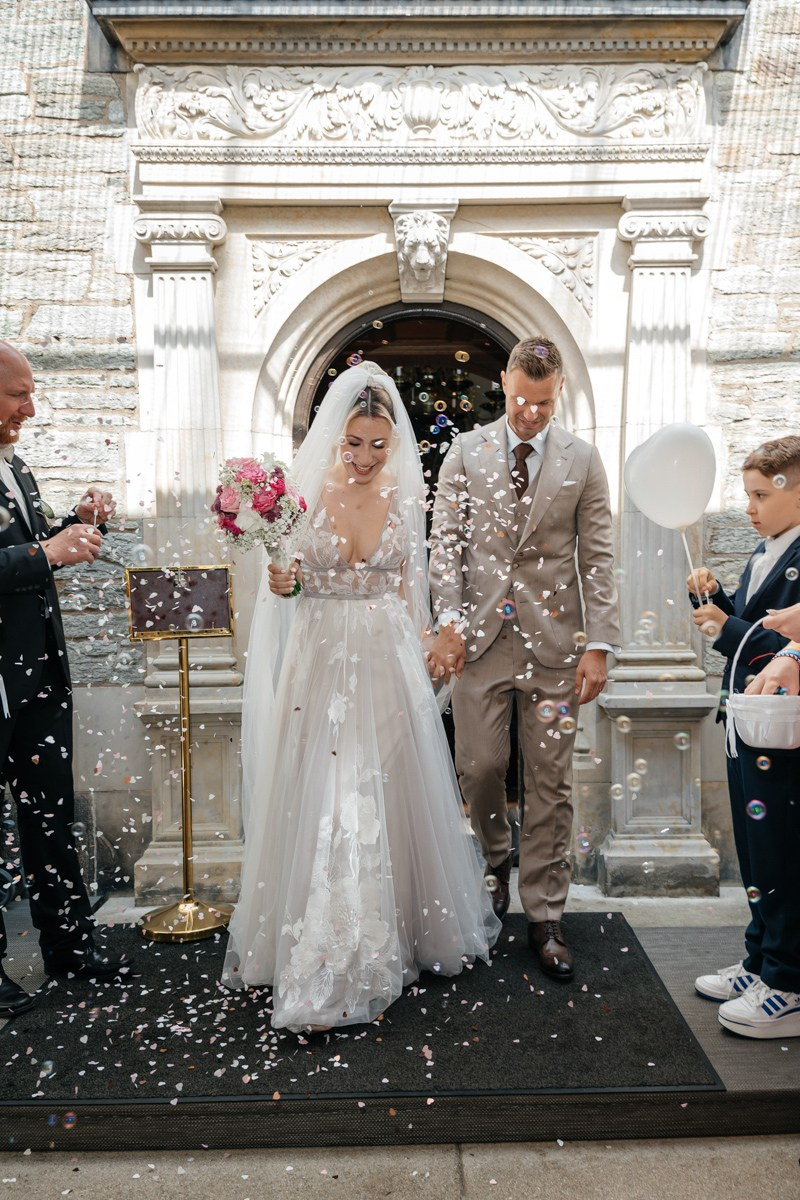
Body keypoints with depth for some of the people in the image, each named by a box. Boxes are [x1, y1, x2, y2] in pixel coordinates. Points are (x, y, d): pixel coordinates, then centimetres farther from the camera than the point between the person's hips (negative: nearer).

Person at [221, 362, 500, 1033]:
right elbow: (283, 572, 6)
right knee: (320, 802, -1)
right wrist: (277, 583, -17)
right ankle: (322, 960, 15)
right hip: (321, 658, -1)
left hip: (388, 662, 1)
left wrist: (416, 661, 9)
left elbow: (408, 586, 11)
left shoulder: (406, 496, 2)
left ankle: (396, 935, 30)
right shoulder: (307, 488, -3)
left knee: (386, 797, 9)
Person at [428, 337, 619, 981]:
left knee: (550, 782, 5)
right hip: (482, 636, 1)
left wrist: (599, 644, -5)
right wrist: (450, 621, -6)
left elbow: (597, 558, 2)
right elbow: (446, 541, 4)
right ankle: (497, 855, 35)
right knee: (479, 766, 3)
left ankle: (545, 916, 20)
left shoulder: (583, 459, 4)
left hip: (554, 640, 0)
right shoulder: (466, 451, 6)